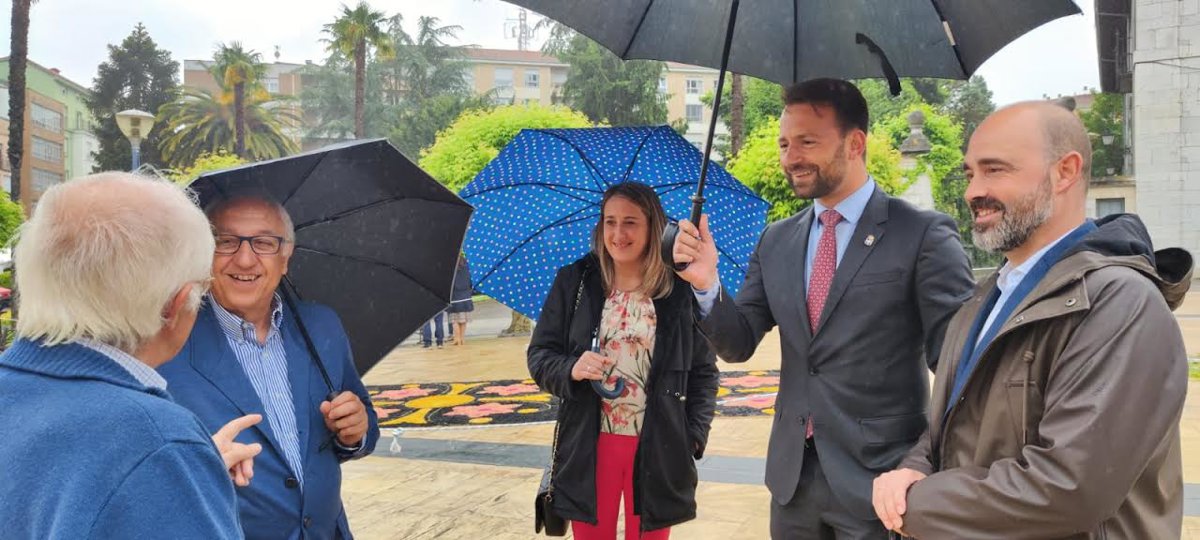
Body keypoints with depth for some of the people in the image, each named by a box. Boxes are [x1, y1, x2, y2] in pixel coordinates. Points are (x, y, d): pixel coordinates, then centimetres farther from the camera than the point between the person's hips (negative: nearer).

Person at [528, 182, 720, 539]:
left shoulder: (682, 290, -2)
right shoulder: (574, 282, 1)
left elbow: (703, 371, 3)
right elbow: (539, 355, 4)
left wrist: (695, 434, -5)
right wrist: (570, 369, -16)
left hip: (658, 448, -1)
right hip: (589, 446, 1)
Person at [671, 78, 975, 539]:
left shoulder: (924, 234, -9)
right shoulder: (776, 241, 7)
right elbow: (738, 345, 6)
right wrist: (706, 284, -11)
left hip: (878, 479, -5)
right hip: (791, 477, 5)